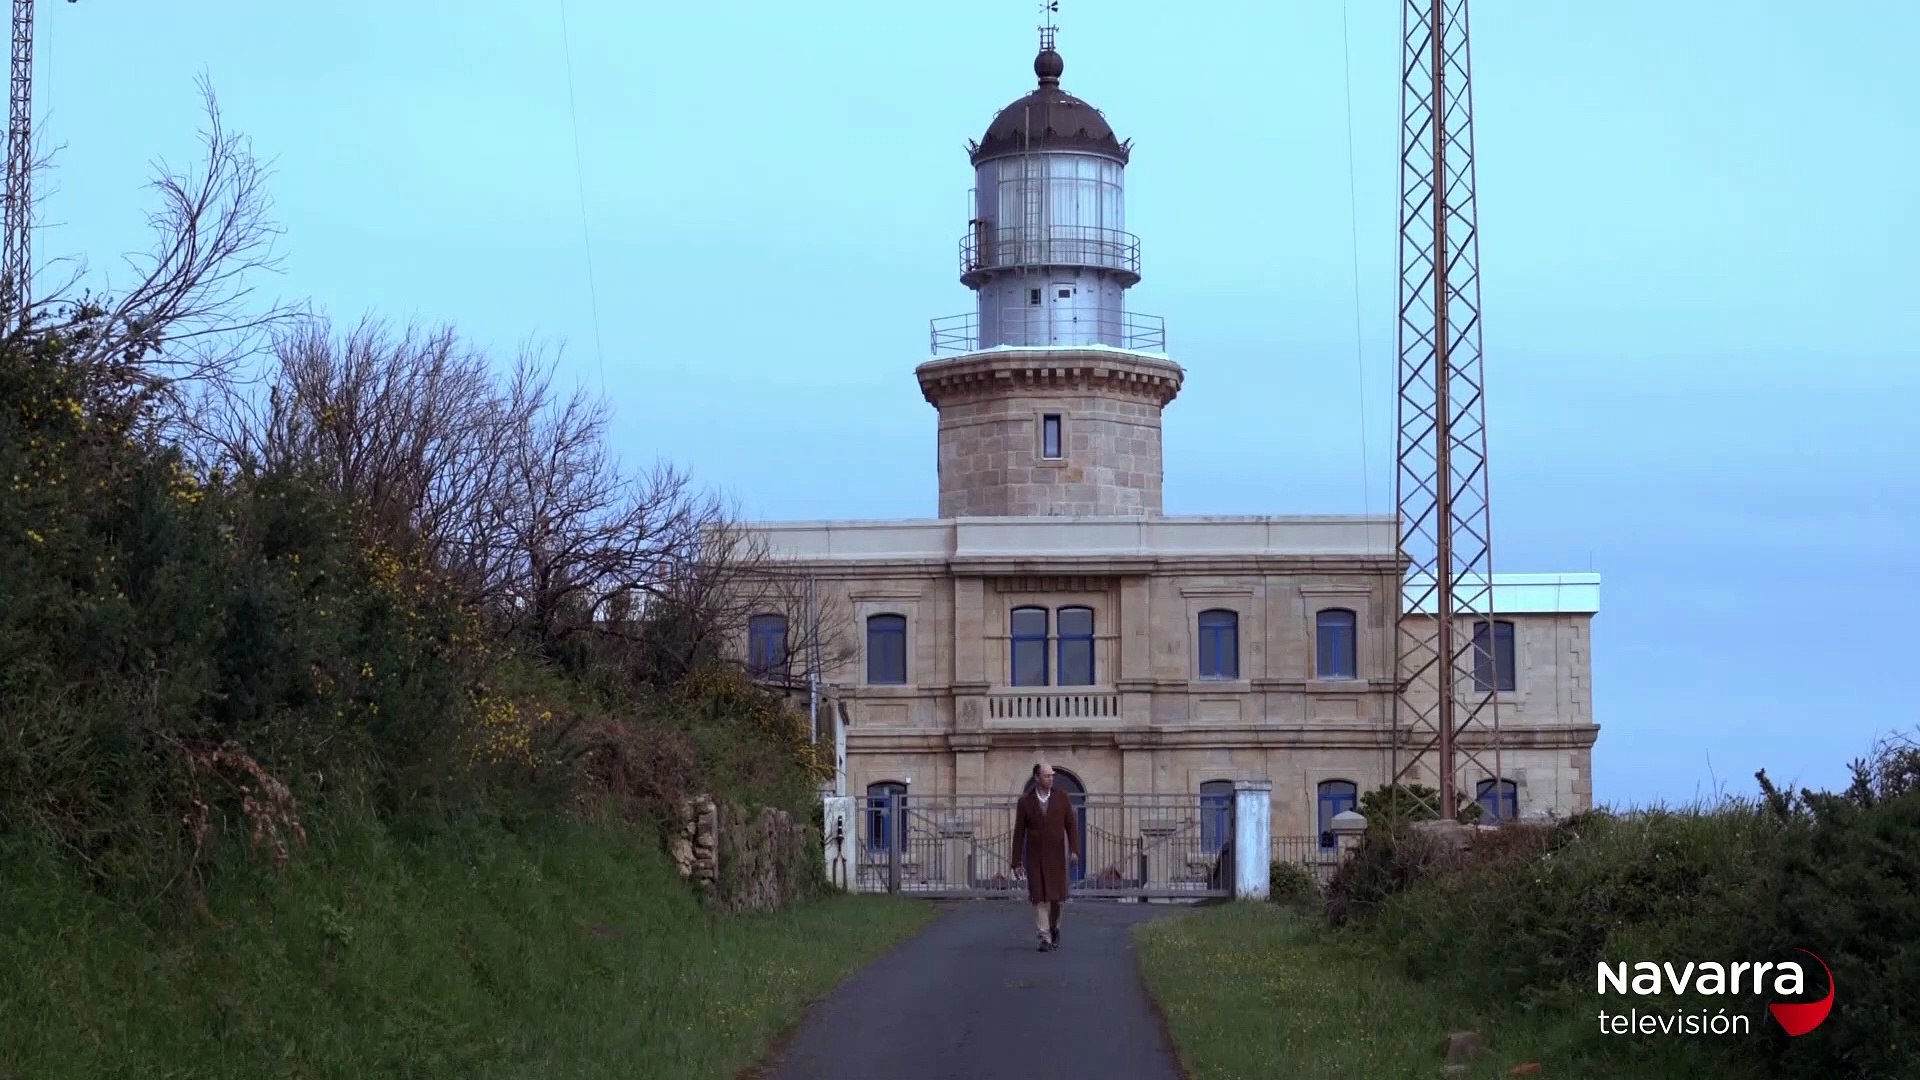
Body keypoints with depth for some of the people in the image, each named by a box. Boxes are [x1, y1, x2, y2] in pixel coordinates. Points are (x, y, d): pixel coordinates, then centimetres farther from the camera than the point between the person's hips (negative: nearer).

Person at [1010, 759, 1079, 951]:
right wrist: (1017, 862, -1)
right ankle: (1045, 939, -5)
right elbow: (1019, 833, 1)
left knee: (1056, 896, 3)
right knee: (1039, 898, -7)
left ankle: (1054, 928, 31)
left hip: (1056, 857, 1)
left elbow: (1071, 826, 2)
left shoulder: (1061, 799, 2)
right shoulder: (1024, 802, -1)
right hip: (1034, 858, -1)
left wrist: (1074, 850, -12)